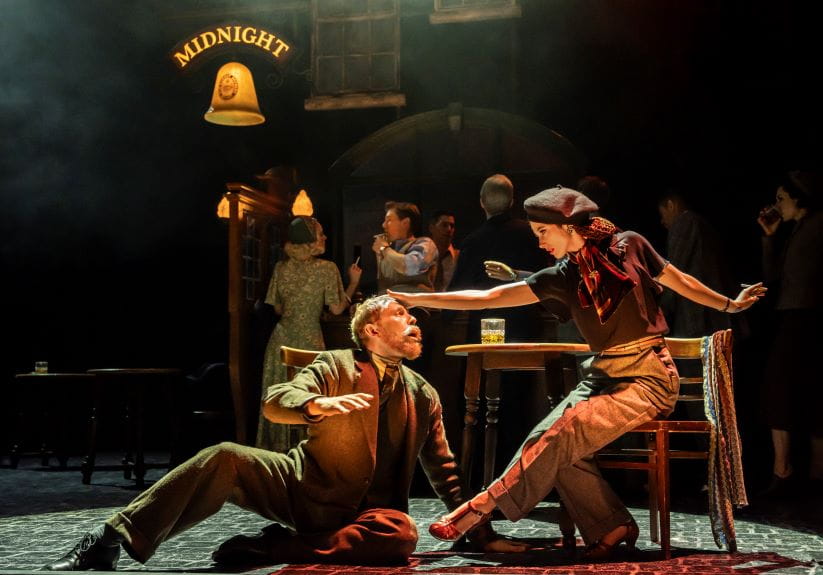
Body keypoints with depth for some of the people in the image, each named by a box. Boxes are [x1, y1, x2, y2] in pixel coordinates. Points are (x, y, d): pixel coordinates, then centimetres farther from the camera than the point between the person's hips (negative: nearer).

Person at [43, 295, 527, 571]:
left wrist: (482, 533, 10)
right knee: (226, 459, -26)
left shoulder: (424, 395, 14)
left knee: (402, 536, -34)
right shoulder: (335, 367, 3)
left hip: (368, 508, 2)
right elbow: (275, 402, -12)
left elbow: (444, 470, 17)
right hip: (304, 485, -1)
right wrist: (319, 405, -35)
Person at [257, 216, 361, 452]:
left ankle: (276, 450, 16)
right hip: (309, 342, -4)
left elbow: (278, 309, 13)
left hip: (281, 341, 4)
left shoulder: (281, 268, 7)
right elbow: (337, 309, -4)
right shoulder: (327, 268, -5)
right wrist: (354, 282, 7)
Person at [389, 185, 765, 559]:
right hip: (602, 377, 5)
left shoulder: (628, 247, -3)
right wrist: (418, 299, -4)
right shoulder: (562, 277, 6)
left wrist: (730, 304, 17)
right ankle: (611, 527, -9)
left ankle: (484, 507, -18)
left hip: (647, 378, -5)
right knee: (546, 439, -19)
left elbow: (680, 282, 13)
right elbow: (489, 297, 1)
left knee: (563, 434, -24)